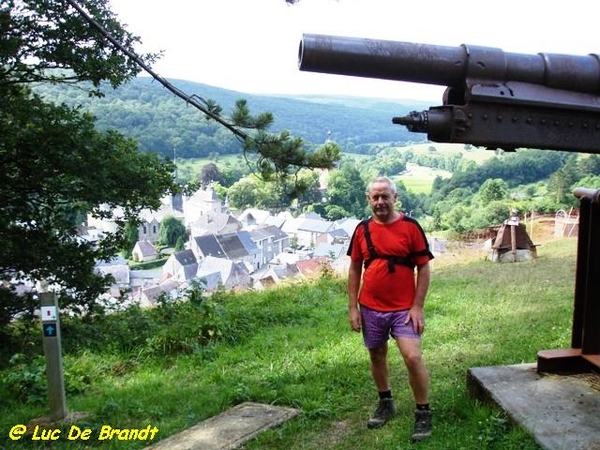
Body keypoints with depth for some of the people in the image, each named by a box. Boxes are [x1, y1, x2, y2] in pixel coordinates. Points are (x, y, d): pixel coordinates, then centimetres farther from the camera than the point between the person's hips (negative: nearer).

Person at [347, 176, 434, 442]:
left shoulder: (410, 227, -7)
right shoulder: (362, 230, 2)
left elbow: (424, 268, -5)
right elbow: (354, 269, 6)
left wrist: (417, 306, -11)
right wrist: (353, 307, 2)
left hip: (404, 308, -3)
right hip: (370, 309, 4)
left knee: (413, 357, -12)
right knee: (377, 356, 15)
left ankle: (423, 413, 6)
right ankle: (385, 404, 35)